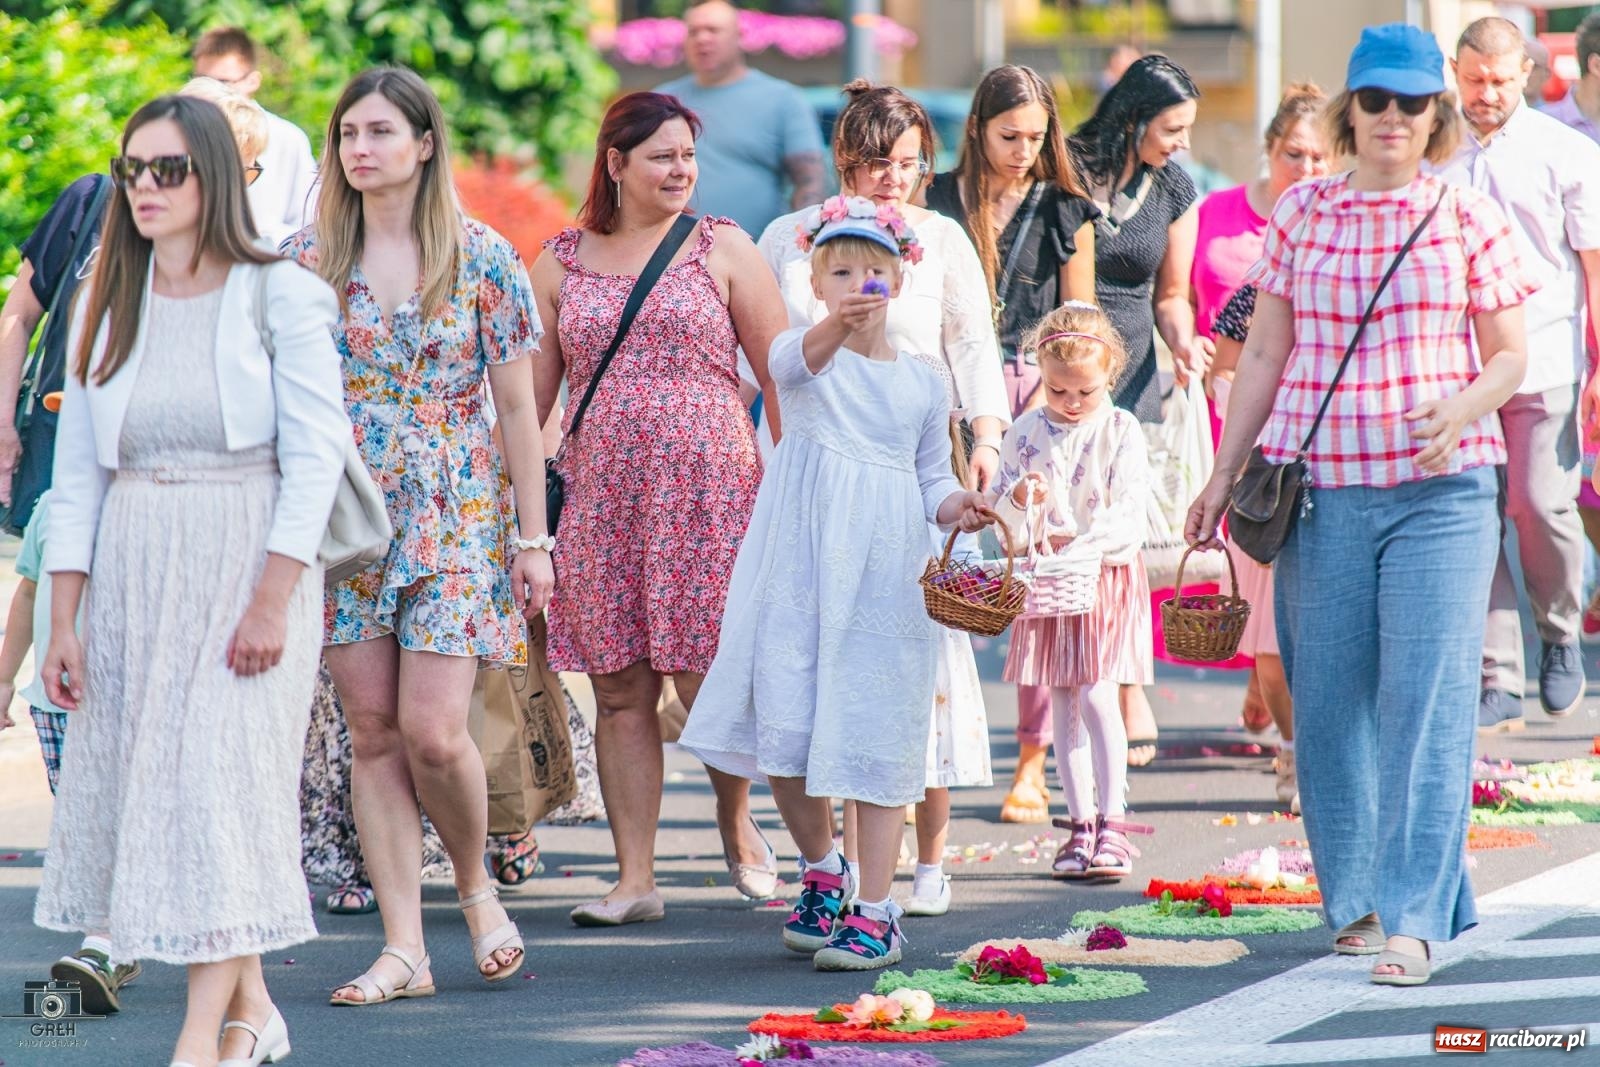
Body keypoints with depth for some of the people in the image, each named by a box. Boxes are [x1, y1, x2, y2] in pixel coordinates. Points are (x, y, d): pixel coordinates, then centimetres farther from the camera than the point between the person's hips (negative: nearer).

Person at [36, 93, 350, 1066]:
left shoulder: (279, 296, -4)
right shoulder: (108, 308, 11)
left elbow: (315, 457, -9)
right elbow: (77, 474, 11)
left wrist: (272, 600, -17)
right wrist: (62, 621, 5)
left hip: (247, 561, -5)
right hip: (132, 575, 5)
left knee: (223, 780, -10)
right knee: (141, 788, 5)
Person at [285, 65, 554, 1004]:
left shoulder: (483, 258, -1)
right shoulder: (306, 259, 5)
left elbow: (517, 405, 1)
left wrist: (534, 537, -1)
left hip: (456, 516, -2)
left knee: (432, 731, -11)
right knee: (372, 731, 2)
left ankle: (478, 883, 18)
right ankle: (405, 950, 6)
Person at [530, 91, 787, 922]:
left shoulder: (720, 249, 5)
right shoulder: (561, 263, 10)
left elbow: (782, 375, 4)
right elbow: (530, 394, 13)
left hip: (708, 489, -2)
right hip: (599, 499, 2)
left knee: (708, 681, -6)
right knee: (620, 691, 2)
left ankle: (736, 820, 22)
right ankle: (635, 879, 8)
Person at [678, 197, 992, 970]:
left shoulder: (923, 383, 10)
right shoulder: (804, 353, 1)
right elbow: (796, 360, -24)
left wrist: (953, 504, -6)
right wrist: (838, 325, -46)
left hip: (885, 577, 1)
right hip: (801, 569, -1)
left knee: (877, 733, -2)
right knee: (784, 724, -5)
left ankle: (874, 911, 3)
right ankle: (822, 868, 21)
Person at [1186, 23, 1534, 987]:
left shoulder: (1471, 219, 2)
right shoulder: (1301, 216, 7)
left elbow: (1511, 357, 5)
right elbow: (1265, 355, 13)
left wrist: (1462, 410, -15)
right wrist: (1224, 473, 11)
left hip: (1440, 489, -2)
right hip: (1319, 485, 2)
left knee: (1426, 699, -10)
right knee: (1328, 699, 5)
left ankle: (1413, 918, -10)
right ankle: (1357, 897, 20)